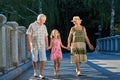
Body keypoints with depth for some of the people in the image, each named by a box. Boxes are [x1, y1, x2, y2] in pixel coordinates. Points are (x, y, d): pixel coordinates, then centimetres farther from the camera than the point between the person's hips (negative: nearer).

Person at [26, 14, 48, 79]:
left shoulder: (44, 26, 6)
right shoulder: (32, 25, -9)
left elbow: (46, 36, 13)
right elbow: (28, 36, -10)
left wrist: (47, 45, 14)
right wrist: (29, 45, -15)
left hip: (42, 46, 3)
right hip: (34, 46, -3)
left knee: (43, 59, -10)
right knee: (34, 59, 8)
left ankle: (41, 73, -5)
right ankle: (35, 71, 30)